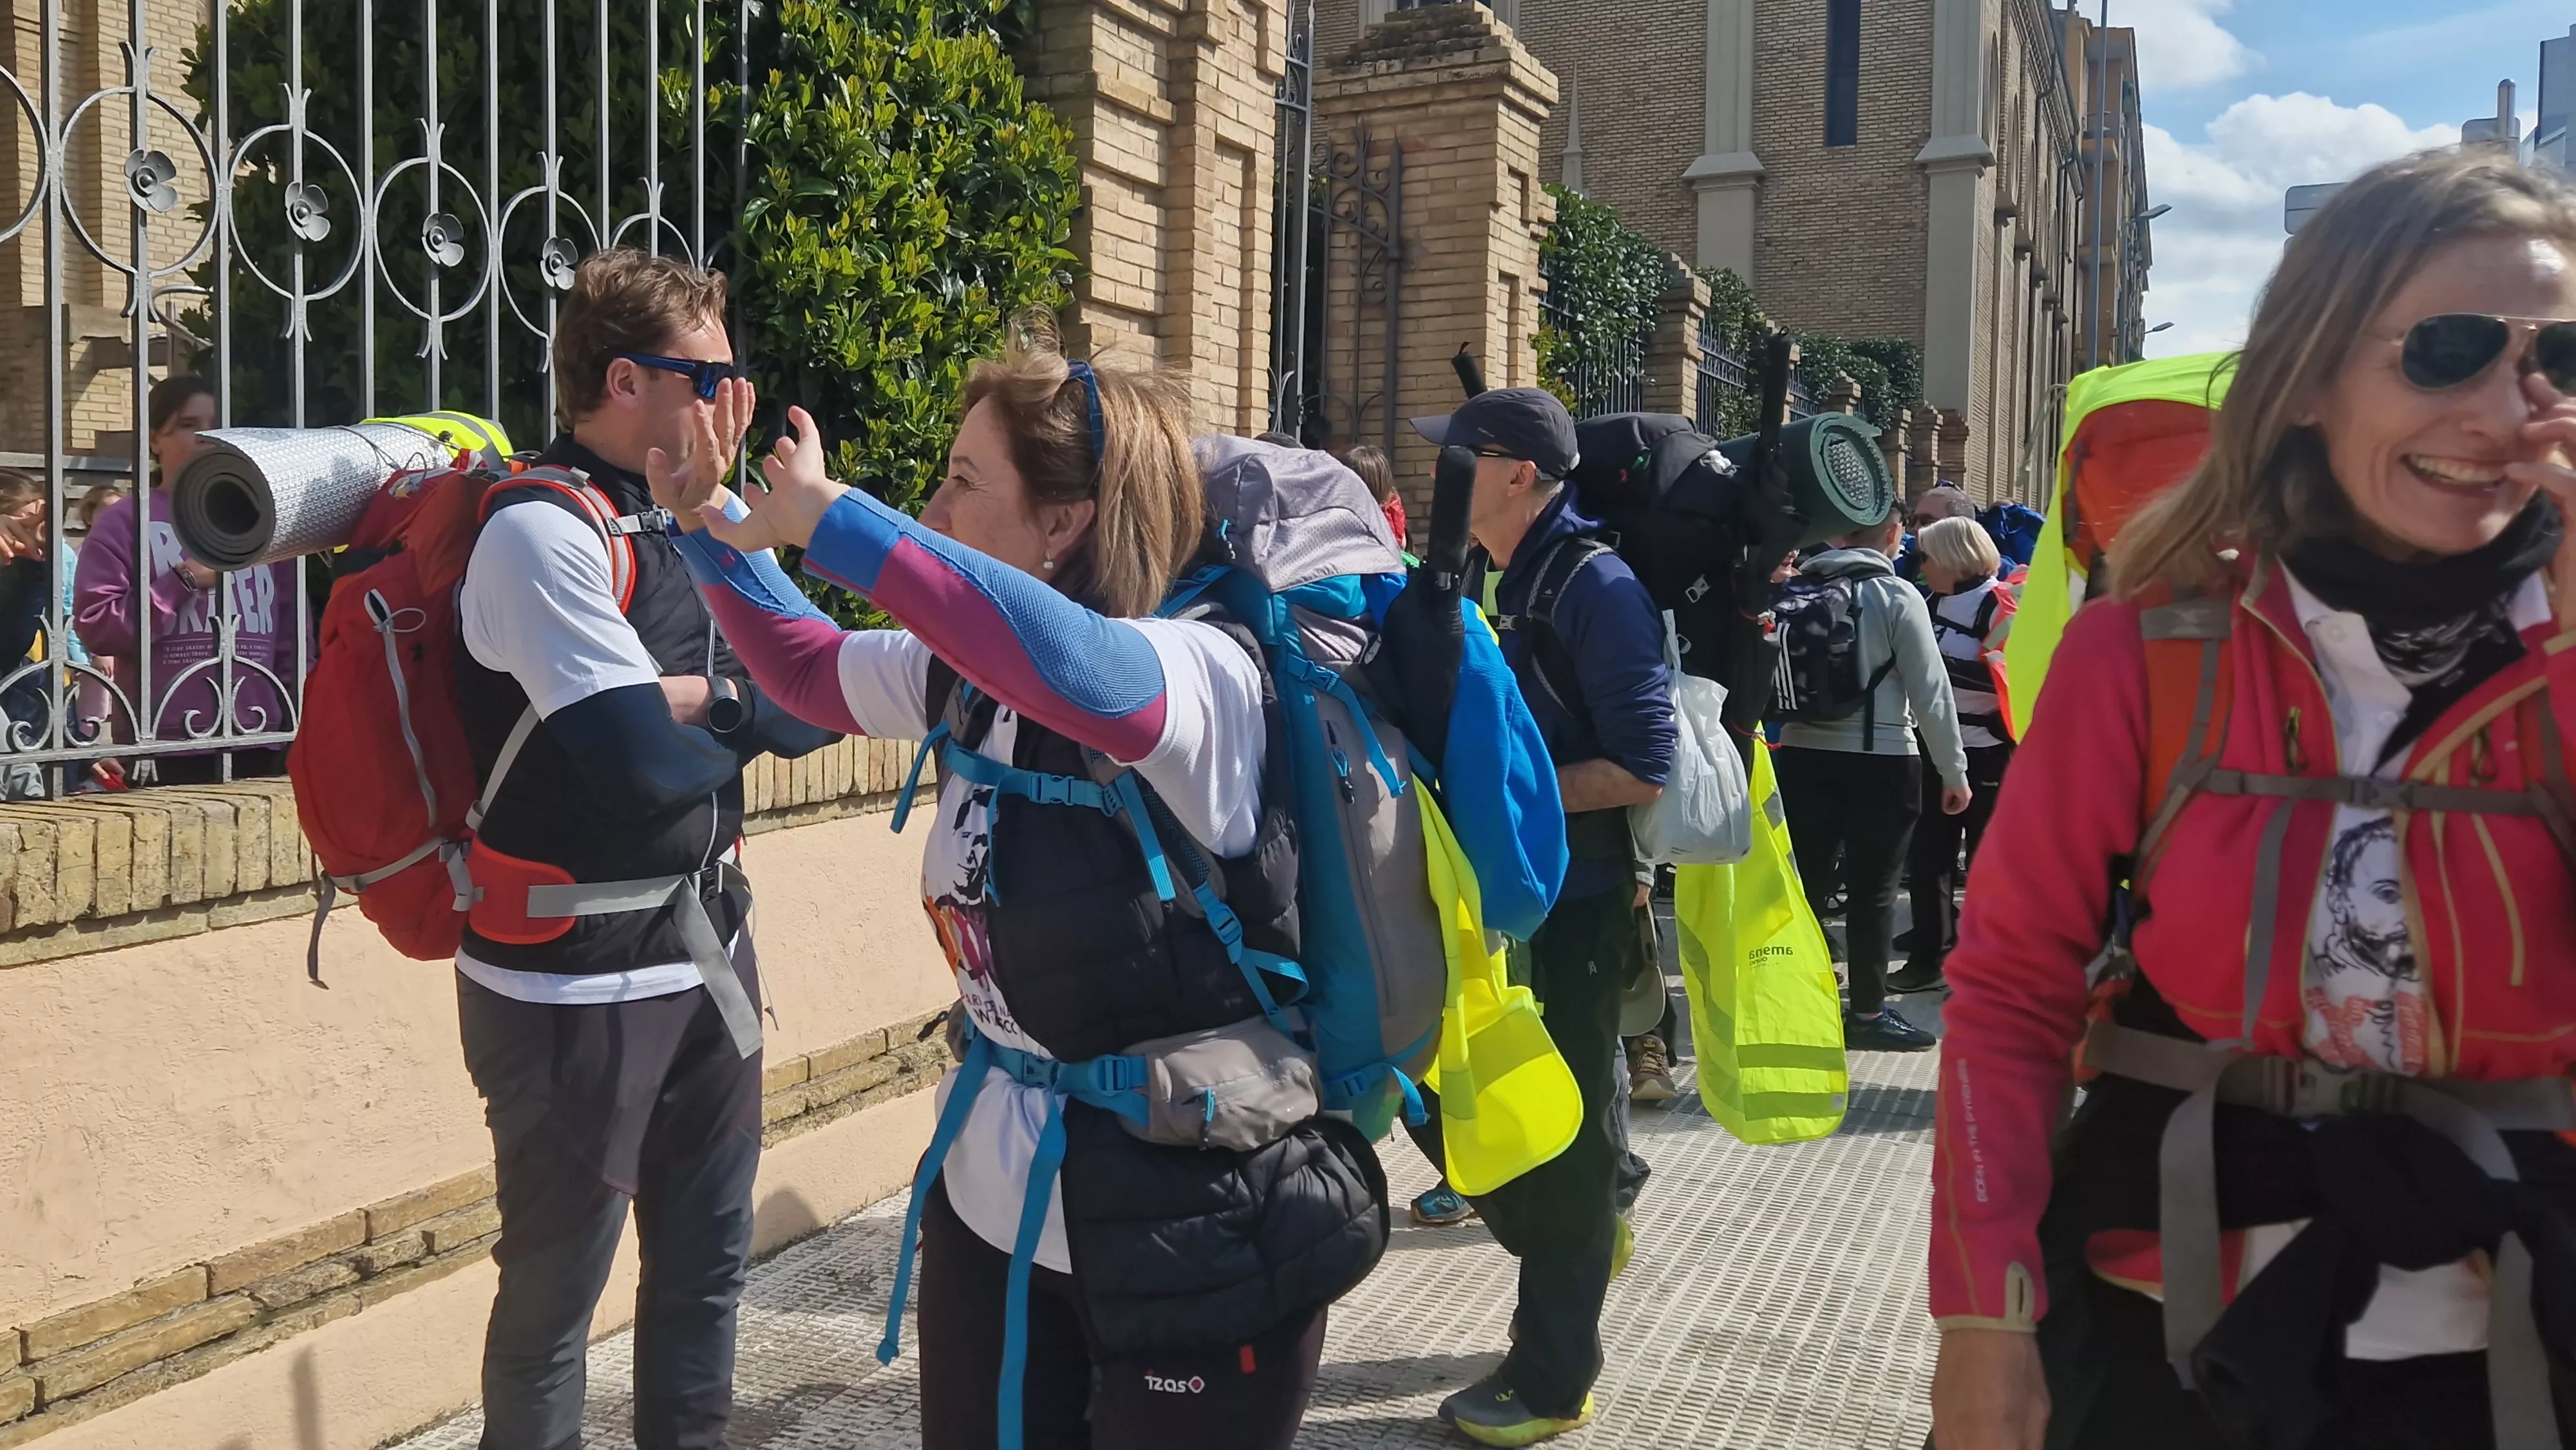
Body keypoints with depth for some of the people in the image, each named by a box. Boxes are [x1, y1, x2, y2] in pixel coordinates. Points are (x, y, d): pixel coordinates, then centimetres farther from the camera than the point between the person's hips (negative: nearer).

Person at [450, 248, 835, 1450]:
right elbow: (644, 762, -23)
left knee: (707, 1263, 19)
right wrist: (742, 716, -5)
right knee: (556, 1292, 6)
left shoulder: (686, 527, 9)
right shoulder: (541, 531, -16)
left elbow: (804, 708, 7)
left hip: (708, 948, 8)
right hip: (579, 980, -8)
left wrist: (700, 699, -12)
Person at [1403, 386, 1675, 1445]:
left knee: (1563, 1141, 5)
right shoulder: (1476, 573, 8)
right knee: (1440, 1101, 15)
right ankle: (1595, 1225, 39)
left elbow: (1643, 770, -23)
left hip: (1571, 910, -8)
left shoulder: (1595, 587, -18)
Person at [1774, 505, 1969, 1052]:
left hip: (1803, 755, 4)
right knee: (1871, 890, 5)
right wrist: (1954, 771, -1)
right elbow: (1930, 691, -8)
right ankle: (1867, 1013, 13)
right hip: (1881, 762, -4)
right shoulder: (1897, 596, -9)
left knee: (1807, 884, 9)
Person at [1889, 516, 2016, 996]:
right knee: (1928, 854, 9)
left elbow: (2007, 674, -23)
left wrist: (1939, 662, -26)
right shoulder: (1938, 602, 12)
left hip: (1987, 754, -8)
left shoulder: (1998, 605, -13)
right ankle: (1929, 955, 18)